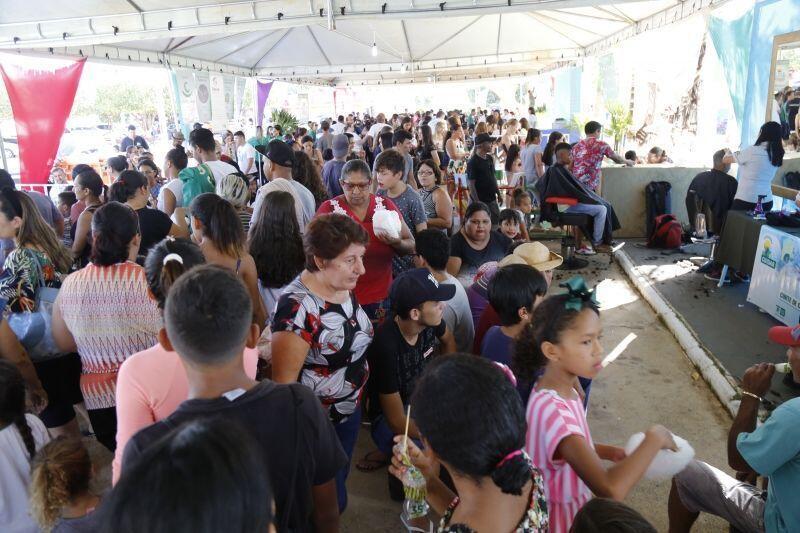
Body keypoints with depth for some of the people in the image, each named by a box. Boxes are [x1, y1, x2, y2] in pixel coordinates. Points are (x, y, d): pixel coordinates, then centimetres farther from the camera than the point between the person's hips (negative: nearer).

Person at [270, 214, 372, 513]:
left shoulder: (344, 286, -5)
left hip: (350, 410, 7)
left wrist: (359, 393, 14)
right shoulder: (297, 307, -30)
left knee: (339, 480, 26)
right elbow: (284, 380, -23)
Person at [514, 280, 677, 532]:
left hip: (575, 505, 7)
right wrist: (654, 437, -29)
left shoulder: (562, 389, -6)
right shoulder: (551, 410, -34)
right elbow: (611, 490, -41)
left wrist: (606, 451, -5)